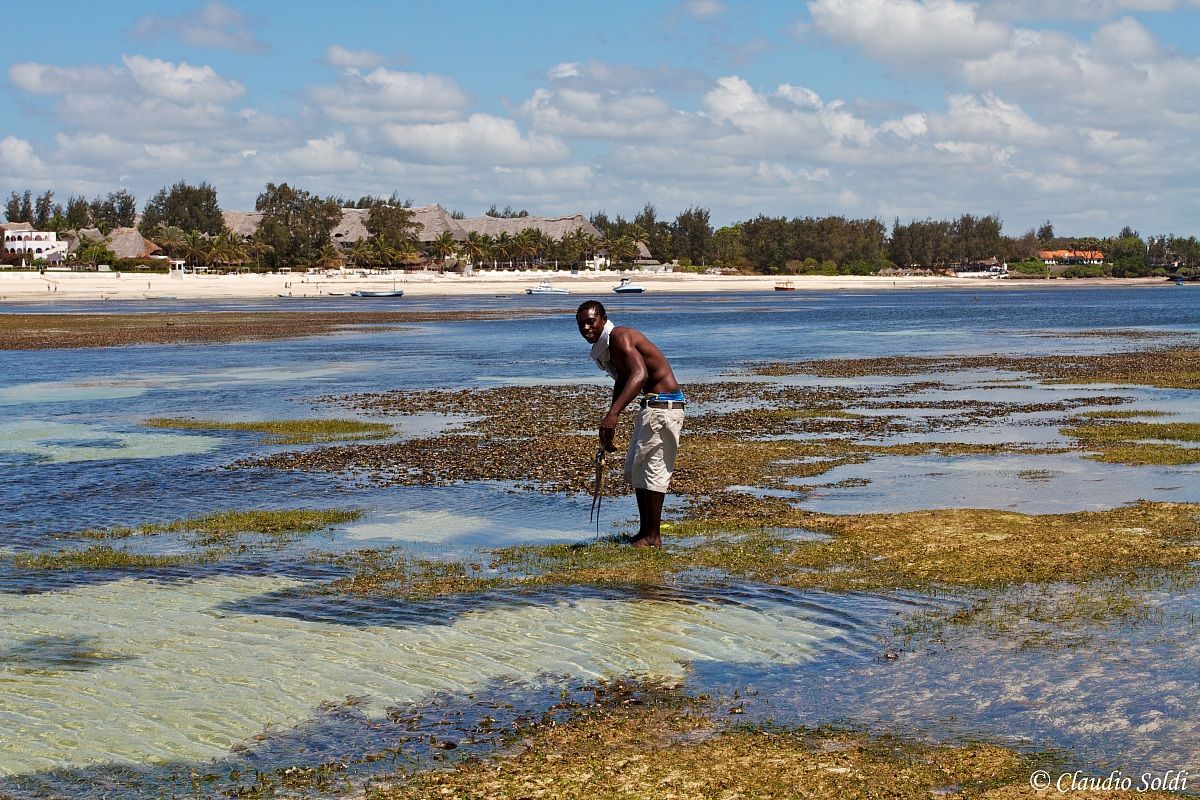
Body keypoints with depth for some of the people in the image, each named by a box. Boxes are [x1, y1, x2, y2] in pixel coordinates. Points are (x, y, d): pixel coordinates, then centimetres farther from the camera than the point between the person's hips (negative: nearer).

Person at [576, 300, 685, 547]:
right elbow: (622, 382, 24)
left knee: (651, 468, -8)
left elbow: (640, 374, -33)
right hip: (650, 405, 11)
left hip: (664, 406, -11)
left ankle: (653, 536, -2)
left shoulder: (620, 337, -18)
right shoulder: (602, 349, 13)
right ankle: (645, 531, 23)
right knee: (634, 469, 16)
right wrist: (607, 430, 25)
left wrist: (613, 414, -43)